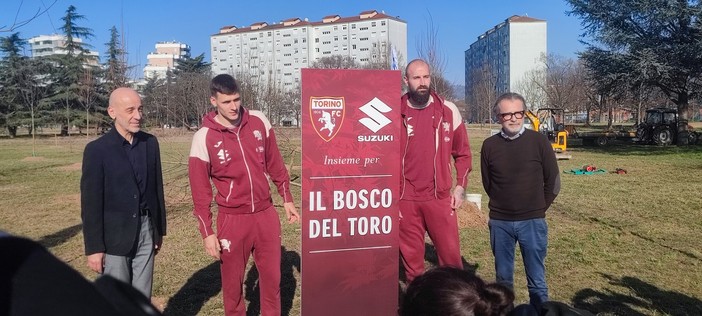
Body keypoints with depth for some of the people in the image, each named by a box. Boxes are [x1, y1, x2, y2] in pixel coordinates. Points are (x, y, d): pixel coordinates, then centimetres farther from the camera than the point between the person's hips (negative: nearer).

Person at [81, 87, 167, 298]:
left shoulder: (150, 143, 4)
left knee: (143, 299, 13)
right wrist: (94, 247, -10)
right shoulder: (97, 149, -10)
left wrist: (159, 229, 12)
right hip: (114, 237, -4)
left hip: (146, 231, 4)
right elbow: (91, 203, -10)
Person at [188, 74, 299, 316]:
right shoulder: (204, 138, -11)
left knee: (272, 276, 13)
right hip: (232, 219, -3)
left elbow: (275, 163, 9)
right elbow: (200, 190, -7)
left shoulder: (259, 121, -2)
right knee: (233, 282, 11)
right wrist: (207, 232, -7)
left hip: (266, 213, 3)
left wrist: (287, 199, 12)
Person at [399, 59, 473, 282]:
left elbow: (463, 152, 9)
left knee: (451, 254, 6)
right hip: (405, 200, 0)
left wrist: (460, 187, 3)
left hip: (440, 197, 0)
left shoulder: (448, 111, 1)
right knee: (411, 257, 11)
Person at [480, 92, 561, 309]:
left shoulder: (538, 141, -6)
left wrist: (538, 208, 6)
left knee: (536, 281, 7)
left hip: (533, 222, -1)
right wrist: (504, 205, 12)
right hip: (499, 222, 2)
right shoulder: (489, 145, -2)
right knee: (503, 278, 15)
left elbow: (553, 182, 2)